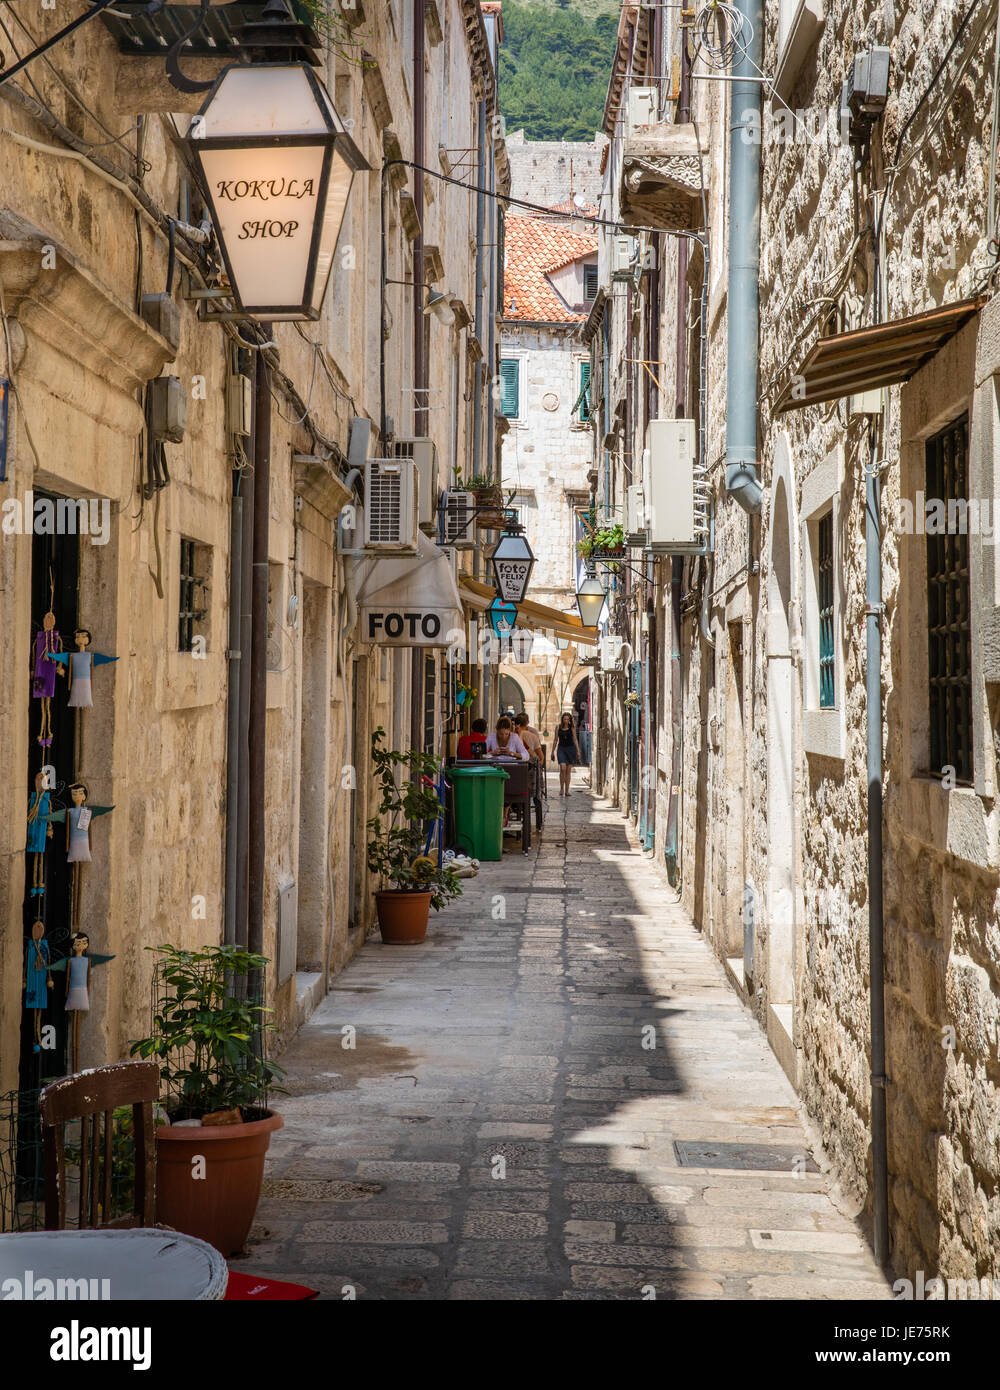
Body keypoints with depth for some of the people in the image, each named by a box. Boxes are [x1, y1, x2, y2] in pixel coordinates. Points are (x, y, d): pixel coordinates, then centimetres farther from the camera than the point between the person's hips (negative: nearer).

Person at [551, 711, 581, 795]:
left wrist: (578, 751, 0)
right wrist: (553, 751, 10)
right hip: (561, 748, -1)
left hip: (570, 748, 1)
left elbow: (575, 740, 6)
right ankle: (561, 788, -9)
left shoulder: (572, 728, 5)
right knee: (563, 768, -18)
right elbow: (556, 740, 12)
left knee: (568, 770, 2)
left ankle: (567, 790, 7)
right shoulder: (558, 728, 6)